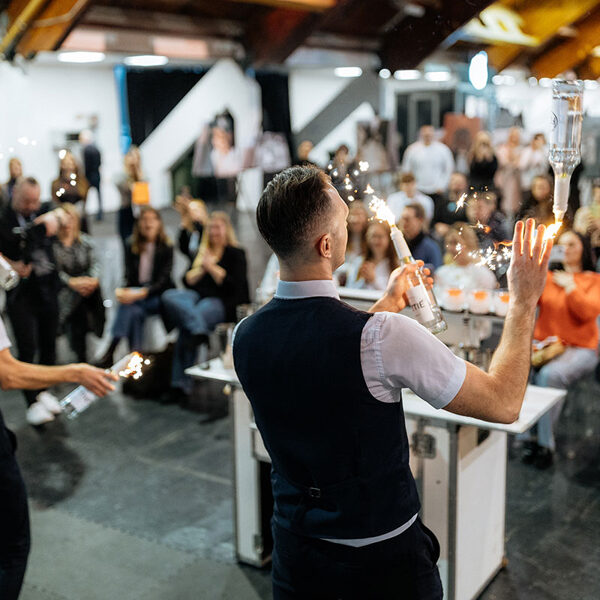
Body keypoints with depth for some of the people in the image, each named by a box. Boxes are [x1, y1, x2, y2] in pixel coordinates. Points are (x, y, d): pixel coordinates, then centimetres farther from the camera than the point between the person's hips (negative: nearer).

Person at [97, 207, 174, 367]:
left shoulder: (166, 248, 0)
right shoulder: (132, 247, 11)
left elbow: (163, 280, -10)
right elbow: (129, 277, 3)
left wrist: (141, 293, -26)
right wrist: (122, 291, -21)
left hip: (158, 295, -3)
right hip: (135, 291, 3)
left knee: (130, 305, -31)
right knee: (136, 311, -32)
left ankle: (110, 352, -32)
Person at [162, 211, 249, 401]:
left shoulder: (236, 254, 7)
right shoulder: (201, 252, 24)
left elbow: (236, 287, -7)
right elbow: (187, 281, 16)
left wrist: (212, 267, -8)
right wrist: (201, 269, -2)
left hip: (221, 303, -6)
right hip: (197, 297, 6)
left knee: (186, 326, -32)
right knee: (169, 296, -28)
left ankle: (181, 384, -31)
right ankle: (198, 331, -47)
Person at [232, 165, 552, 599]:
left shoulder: (246, 336, -10)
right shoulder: (385, 336, -27)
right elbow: (504, 404, -16)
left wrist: (387, 305, 19)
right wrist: (524, 300, -6)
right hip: (383, 563, -4)